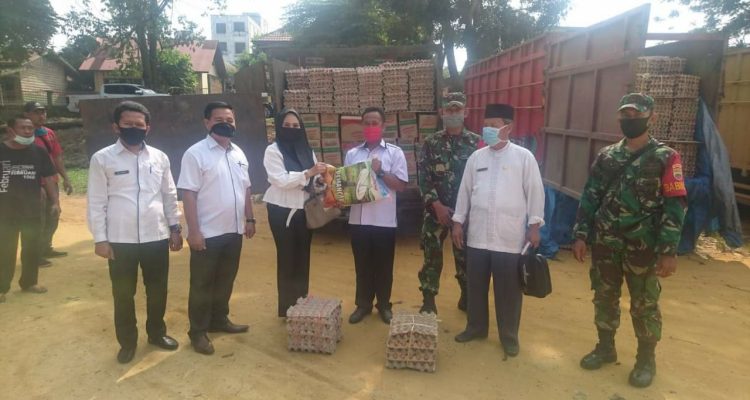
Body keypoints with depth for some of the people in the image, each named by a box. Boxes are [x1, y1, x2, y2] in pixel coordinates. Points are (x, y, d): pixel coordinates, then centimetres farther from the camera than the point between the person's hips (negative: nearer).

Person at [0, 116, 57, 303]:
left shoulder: (38, 152, 1)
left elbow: (47, 179, 5)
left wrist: (55, 201, -3)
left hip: (32, 210, 2)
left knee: (32, 248, 12)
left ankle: (29, 281, 26)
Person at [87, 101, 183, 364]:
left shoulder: (159, 157, 3)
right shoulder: (102, 159, -4)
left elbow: (169, 196, 9)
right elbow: (96, 202, -3)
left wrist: (175, 228, 8)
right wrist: (100, 239, -5)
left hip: (156, 236, 2)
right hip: (121, 240, -2)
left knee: (158, 289, 14)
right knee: (123, 294, 11)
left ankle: (157, 332, 35)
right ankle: (127, 341, 30)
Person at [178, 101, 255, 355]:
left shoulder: (238, 153, 9)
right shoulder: (195, 153, -12)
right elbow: (189, 194, -15)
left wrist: (249, 219, 12)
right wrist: (193, 231, -19)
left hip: (234, 231, 7)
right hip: (207, 233, -6)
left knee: (226, 280, 18)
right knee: (202, 284, 6)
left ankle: (219, 320, 34)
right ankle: (198, 331, 19)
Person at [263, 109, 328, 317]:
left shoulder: (307, 150, 11)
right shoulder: (273, 150, -6)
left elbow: (314, 177, 10)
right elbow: (281, 180, -18)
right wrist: (309, 173, -25)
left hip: (304, 209, 5)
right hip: (283, 211, -5)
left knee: (303, 257, 11)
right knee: (287, 257, 2)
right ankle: (287, 306, 14)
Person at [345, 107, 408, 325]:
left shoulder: (395, 152, 0)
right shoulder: (352, 154, 9)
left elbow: (401, 185, -5)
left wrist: (381, 171, -15)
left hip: (384, 219, -2)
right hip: (358, 218, 3)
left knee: (383, 265, 10)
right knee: (362, 265, 12)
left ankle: (384, 305, 27)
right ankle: (363, 304, 28)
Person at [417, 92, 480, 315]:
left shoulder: (476, 142, 1)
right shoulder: (431, 143, 2)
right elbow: (424, 178, -2)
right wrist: (437, 205, -10)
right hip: (436, 210, 0)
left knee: (466, 255, 9)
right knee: (432, 256, 3)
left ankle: (467, 298, 28)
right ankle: (428, 301, 16)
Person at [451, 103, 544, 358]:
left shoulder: (524, 157, -2)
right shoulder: (476, 157, 8)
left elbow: (535, 192, -2)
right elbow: (465, 191, 11)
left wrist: (534, 226, -5)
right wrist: (458, 221, 9)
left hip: (510, 237, -3)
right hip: (478, 235, 4)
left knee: (509, 290, 7)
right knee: (476, 286, 14)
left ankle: (509, 336, 24)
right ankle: (476, 327, 32)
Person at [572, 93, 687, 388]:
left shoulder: (665, 158, -5)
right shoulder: (606, 156, 7)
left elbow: (674, 207, -8)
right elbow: (590, 197, 7)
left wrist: (669, 251, -14)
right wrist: (581, 235, 0)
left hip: (643, 247, -3)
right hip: (605, 244, 4)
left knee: (644, 305, 9)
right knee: (604, 298, 14)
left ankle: (646, 359, 27)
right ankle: (605, 348, 33)